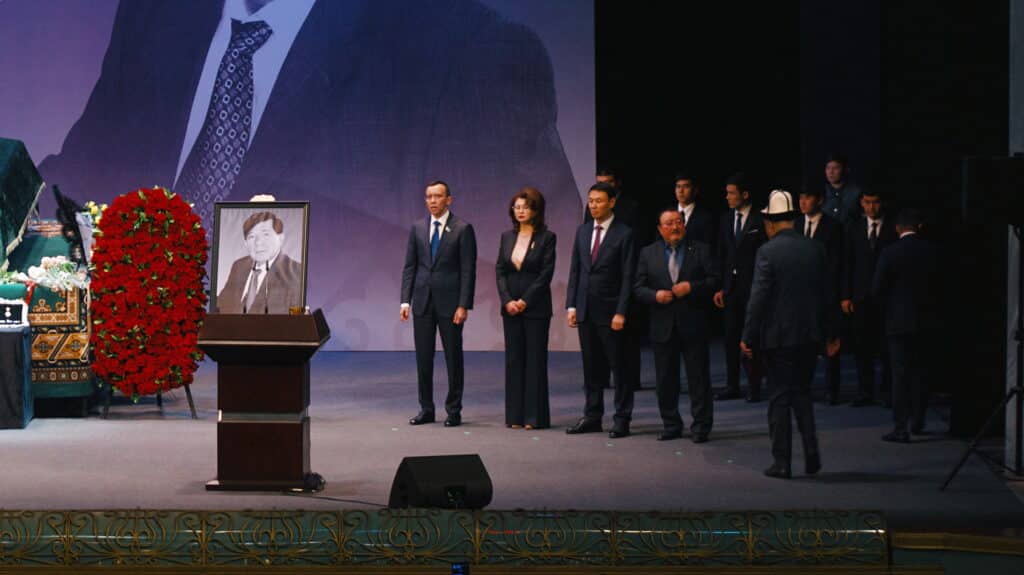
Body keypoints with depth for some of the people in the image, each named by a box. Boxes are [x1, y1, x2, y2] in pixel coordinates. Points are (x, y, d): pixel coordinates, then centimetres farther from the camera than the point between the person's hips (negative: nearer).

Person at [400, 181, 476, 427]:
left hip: (449, 302, -4)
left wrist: (464, 305, -12)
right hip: (422, 301, 4)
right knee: (423, 358, 6)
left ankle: (454, 411, 10)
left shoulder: (462, 229, -3)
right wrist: (405, 300, 0)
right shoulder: (417, 228, 9)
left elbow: (468, 270, -6)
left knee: (453, 357, 2)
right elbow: (409, 266, 9)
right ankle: (426, 409, 14)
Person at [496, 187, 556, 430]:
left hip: (536, 307, -4)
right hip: (511, 307, 4)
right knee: (513, 359, 5)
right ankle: (515, 415, 10)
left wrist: (525, 300, -13)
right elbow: (500, 271, 6)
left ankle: (535, 416, 3)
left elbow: (546, 273, -9)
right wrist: (507, 301, -7)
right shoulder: (507, 237, 9)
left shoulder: (547, 237, -4)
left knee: (535, 359, -1)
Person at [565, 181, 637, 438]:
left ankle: (622, 419, 7)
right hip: (585, 310, 5)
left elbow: (628, 277, -9)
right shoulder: (582, 231, 11)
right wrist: (571, 305, 5)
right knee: (591, 366, 11)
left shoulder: (624, 234, -6)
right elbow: (575, 270, 12)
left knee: (619, 367, 1)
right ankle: (592, 416, 18)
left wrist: (621, 312, -14)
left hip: (610, 311, -5)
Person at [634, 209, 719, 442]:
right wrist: (655, 295, -13)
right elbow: (638, 288, 5)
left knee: (699, 378, 0)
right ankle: (671, 426, 18)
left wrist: (691, 287, -16)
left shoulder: (701, 250, 3)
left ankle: (700, 427, 7)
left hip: (693, 326, -2)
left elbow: (715, 280, -2)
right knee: (666, 380, 7)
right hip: (663, 326, 2)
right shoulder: (648, 253, 8)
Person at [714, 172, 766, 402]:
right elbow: (721, 256, 13)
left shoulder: (759, 220, -6)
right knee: (731, 336, 8)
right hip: (731, 286, 5)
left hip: (752, 286, -5)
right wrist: (719, 287, 7)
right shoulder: (726, 220, 11)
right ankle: (732, 386, 15)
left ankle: (754, 387, 4)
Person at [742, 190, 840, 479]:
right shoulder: (815, 248, 3)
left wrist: (748, 337, -6)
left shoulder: (768, 251, -12)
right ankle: (812, 456, 8)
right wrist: (831, 333, 17)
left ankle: (781, 462, 7)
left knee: (780, 397, 4)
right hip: (810, 333, 4)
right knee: (802, 392, 17)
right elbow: (825, 293, 9)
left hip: (778, 335, -4)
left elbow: (758, 297, -13)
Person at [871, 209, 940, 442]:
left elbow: (877, 289, -9)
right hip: (927, 321, 4)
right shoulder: (932, 251, -2)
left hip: (899, 321, -4)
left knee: (900, 375, -1)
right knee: (920, 371, 17)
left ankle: (900, 428, -4)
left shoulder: (890, 253, -12)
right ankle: (917, 422, 25)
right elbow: (939, 284, 5)